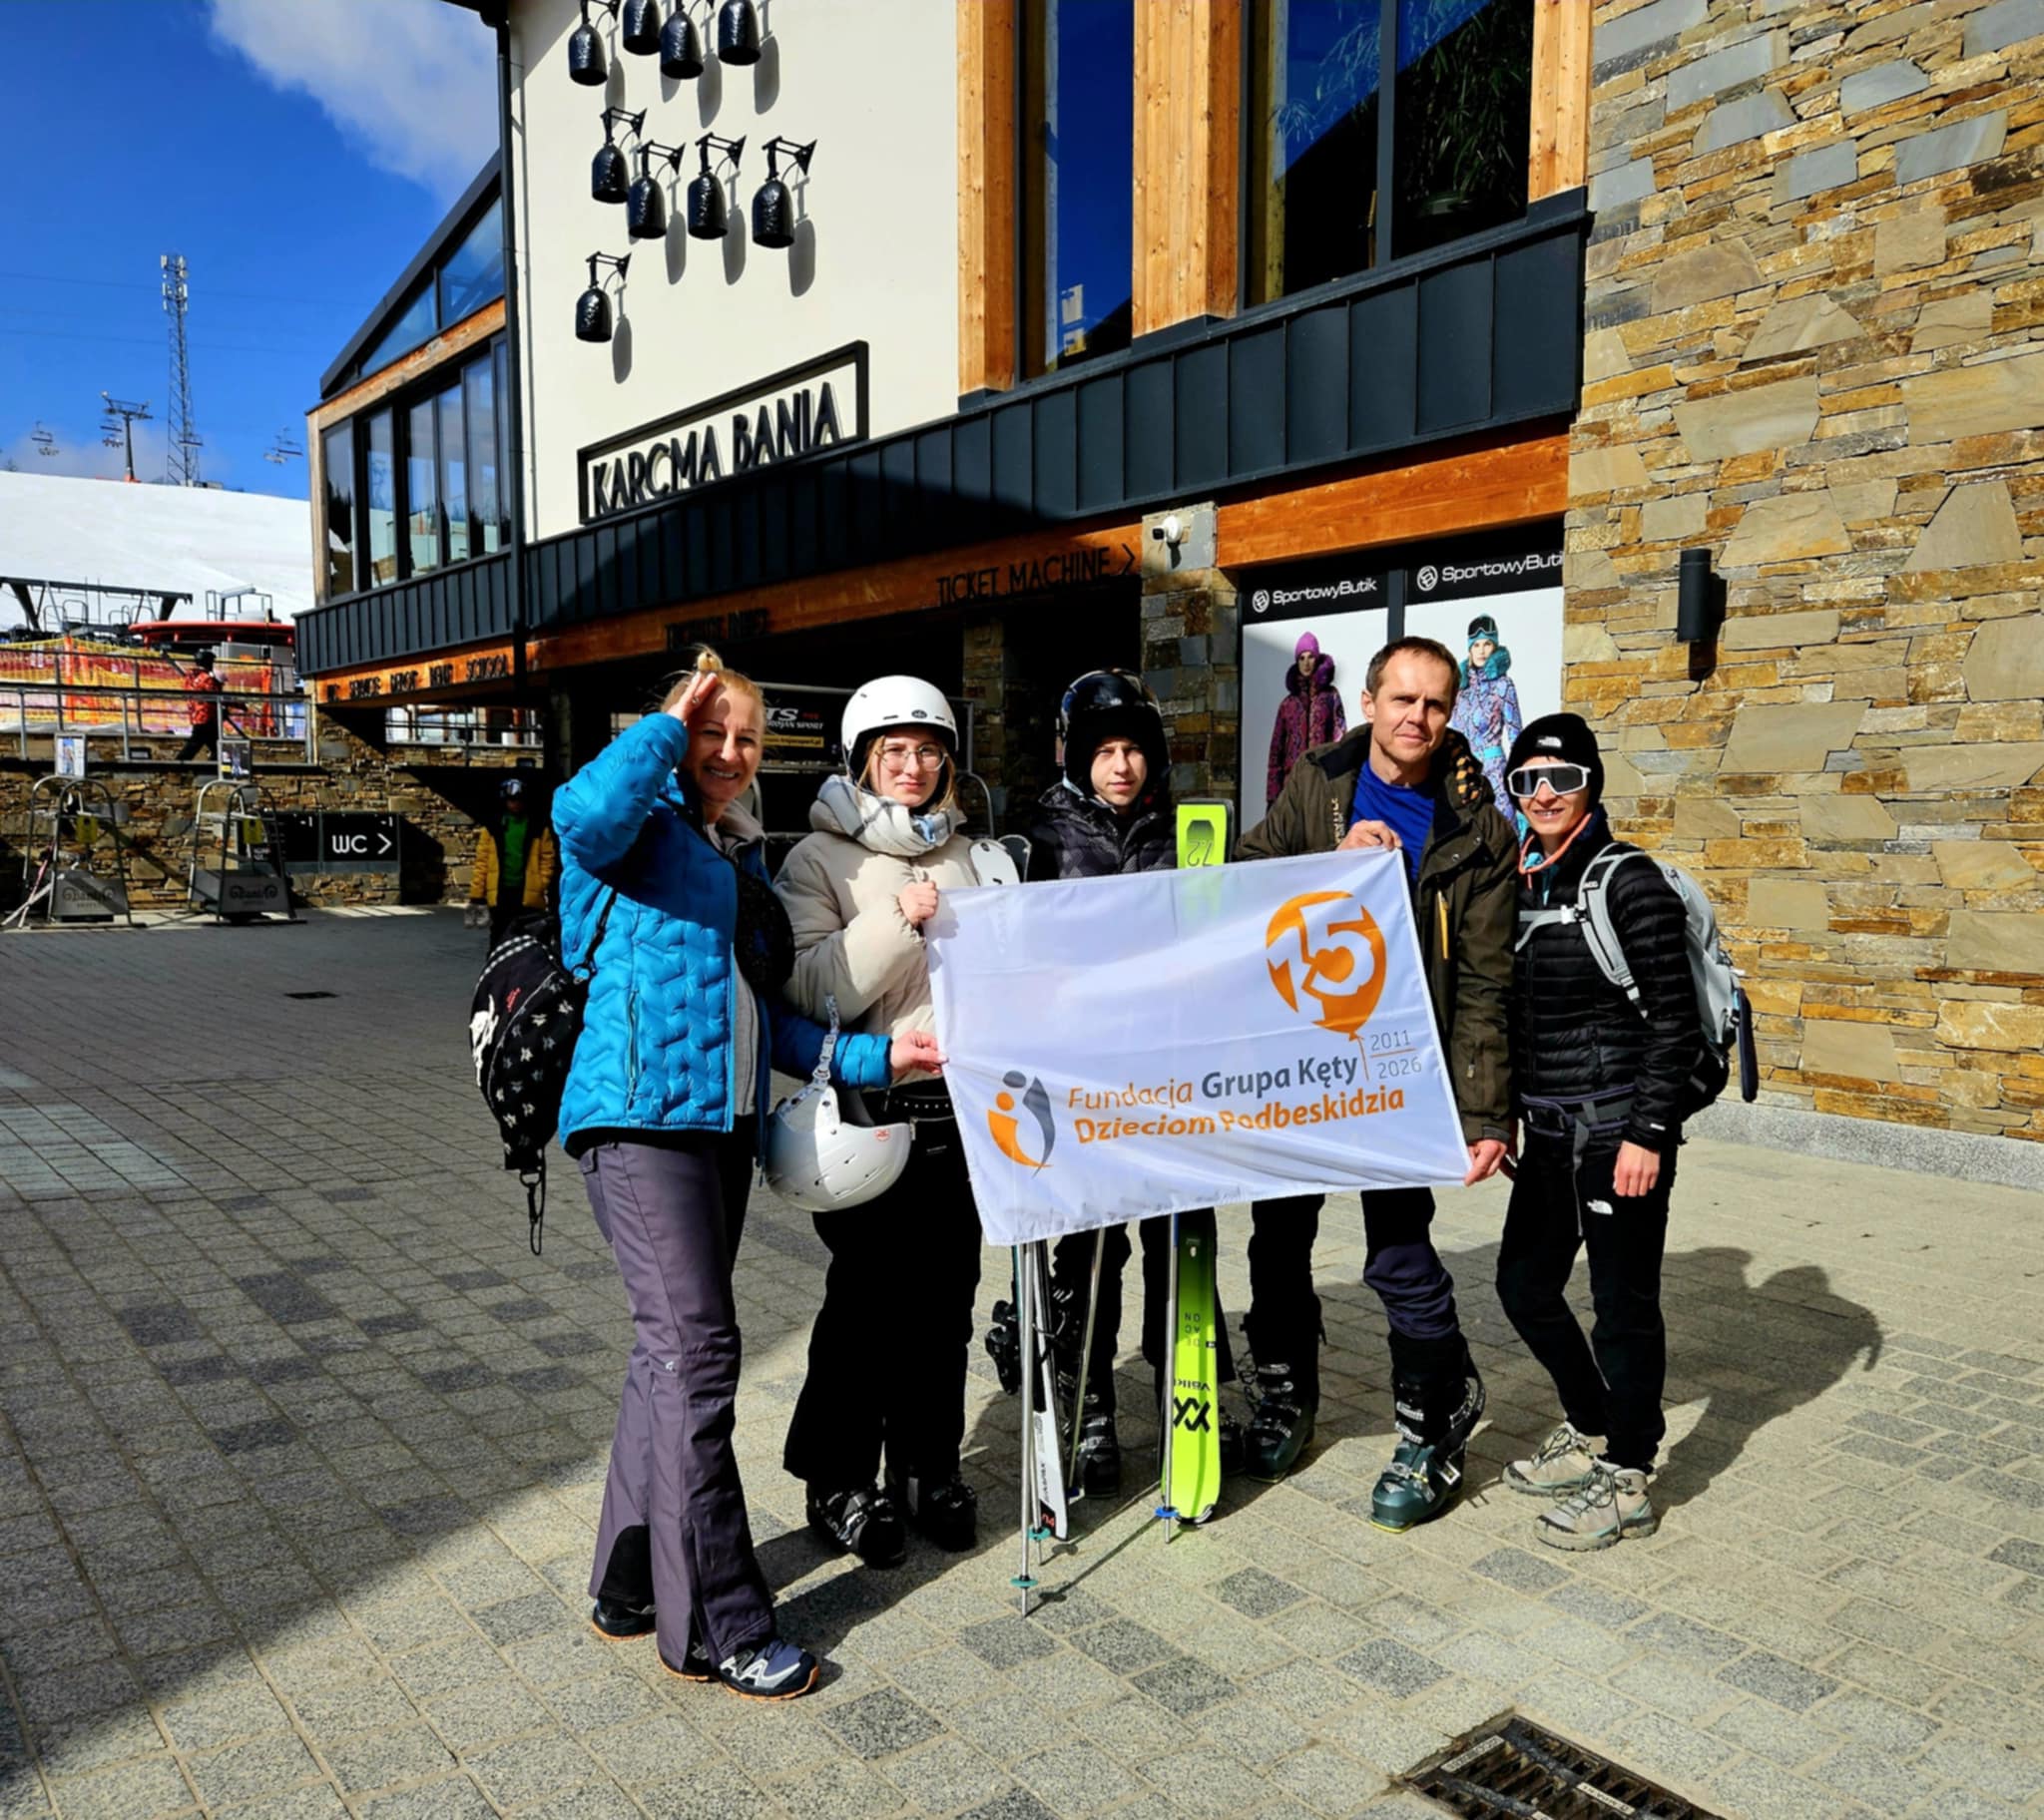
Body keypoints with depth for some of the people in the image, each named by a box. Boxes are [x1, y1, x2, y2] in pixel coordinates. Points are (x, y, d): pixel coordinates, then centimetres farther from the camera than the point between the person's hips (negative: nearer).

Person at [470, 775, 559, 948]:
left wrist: (542, 885, -10)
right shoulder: (491, 829, 6)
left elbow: (548, 859, 3)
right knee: (499, 941, 8)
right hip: (500, 894, 1)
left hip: (529, 896, -1)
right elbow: (481, 862, 4)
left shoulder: (539, 829, 5)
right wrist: (476, 896, 0)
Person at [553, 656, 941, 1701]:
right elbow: (583, 812, -29)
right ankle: (716, 1627, -1)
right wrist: (669, 723, -14)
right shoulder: (646, 827, -2)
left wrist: (870, 1056, 11)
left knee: (671, 1350, 12)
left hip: (724, 1122, 8)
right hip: (641, 1114, -8)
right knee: (697, 1350, -10)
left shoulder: (745, 858, 20)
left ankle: (630, 1583, 26)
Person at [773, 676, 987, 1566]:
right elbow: (812, 990, -14)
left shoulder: (965, 855, 13)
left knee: (945, 1290, 10)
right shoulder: (821, 858, -2)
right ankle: (840, 1481, 20)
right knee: (866, 1292, 3)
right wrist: (898, 921, -21)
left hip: (958, 1101, 5)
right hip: (868, 1106, -4)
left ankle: (928, 1466, 27)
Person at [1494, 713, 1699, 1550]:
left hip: (1619, 1132, -8)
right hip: (1549, 1131, 8)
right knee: (1523, 1283, 15)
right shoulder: (1518, 885, 9)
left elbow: (1675, 1021, -13)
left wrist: (1648, 1133, -17)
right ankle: (1589, 1429, 37)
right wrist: (1503, 1116, 16)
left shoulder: (1628, 883, -12)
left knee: (1622, 1302, 3)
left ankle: (1626, 1481, 20)